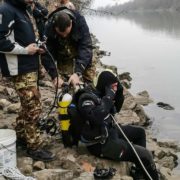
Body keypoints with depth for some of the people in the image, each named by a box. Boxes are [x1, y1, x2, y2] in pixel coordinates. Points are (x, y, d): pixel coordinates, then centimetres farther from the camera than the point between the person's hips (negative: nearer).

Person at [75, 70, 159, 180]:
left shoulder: (101, 93, 3)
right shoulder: (87, 98, -22)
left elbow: (116, 109, 17)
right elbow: (96, 117, -40)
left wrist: (119, 92, 0)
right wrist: (109, 97, -30)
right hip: (101, 143, -10)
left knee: (140, 132, 23)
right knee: (145, 155, -12)